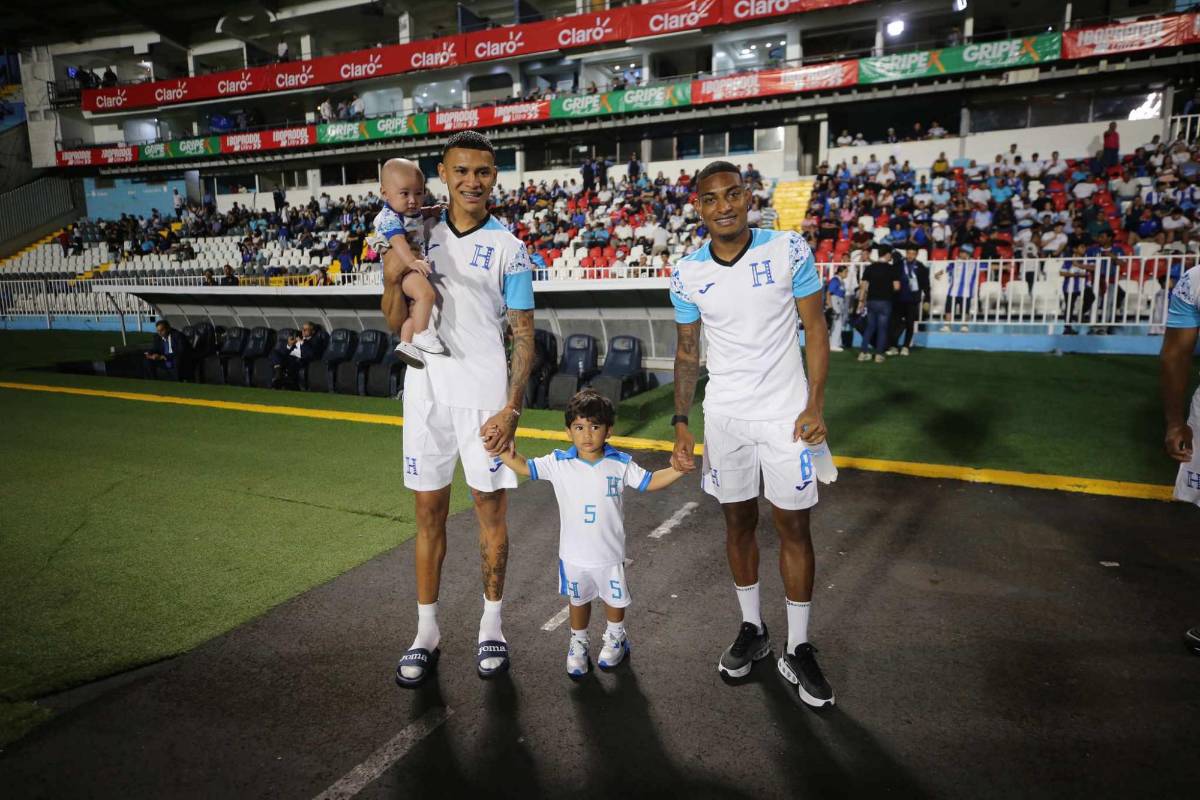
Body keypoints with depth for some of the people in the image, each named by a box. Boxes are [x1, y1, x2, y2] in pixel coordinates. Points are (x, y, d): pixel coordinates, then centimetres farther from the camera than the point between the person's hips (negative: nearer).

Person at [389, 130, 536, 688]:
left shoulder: (508, 248, -1)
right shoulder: (418, 237, 9)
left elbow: (524, 338, -3)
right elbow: (397, 324, 11)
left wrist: (511, 408, -12)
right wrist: (393, 281, -9)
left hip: (485, 391, -3)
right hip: (426, 389, 3)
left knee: (490, 510, 5)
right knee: (429, 512, 9)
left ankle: (492, 628, 22)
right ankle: (426, 633, 22)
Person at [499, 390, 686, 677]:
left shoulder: (620, 464, -12)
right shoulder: (558, 463, -11)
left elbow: (649, 482, -6)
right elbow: (524, 466, -5)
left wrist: (678, 469, -21)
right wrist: (500, 447, -20)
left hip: (610, 554, 0)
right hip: (573, 554, 0)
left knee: (614, 598, 21)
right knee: (578, 600, 21)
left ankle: (616, 637, 49)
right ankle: (578, 643, 44)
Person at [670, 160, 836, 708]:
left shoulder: (789, 250, -7)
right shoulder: (687, 275, 0)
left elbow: (815, 329, -2)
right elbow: (687, 354, 7)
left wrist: (815, 405, -10)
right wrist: (681, 426, 1)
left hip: (785, 412, -2)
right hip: (723, 416, 2)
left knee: (794, 526, 3)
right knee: (738, 522, 11)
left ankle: (798, 650, 19)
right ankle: (752, 630, 31)